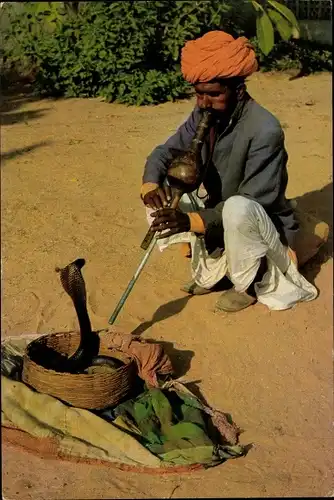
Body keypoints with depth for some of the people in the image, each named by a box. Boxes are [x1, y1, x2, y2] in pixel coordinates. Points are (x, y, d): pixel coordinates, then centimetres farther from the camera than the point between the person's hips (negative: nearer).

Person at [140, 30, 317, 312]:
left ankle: (251, 284, -10)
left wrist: (192, 220, -40)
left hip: (265, 231, -7)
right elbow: (165, 152, 0)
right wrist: (151, 183, -23)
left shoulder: (265, 131, -28)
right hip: (219, 220, 7)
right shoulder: (203, 117, -7)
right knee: (162, 202, -7)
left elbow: (251, 204, -30)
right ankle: (213, 273, 5)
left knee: (237, 208, -39)